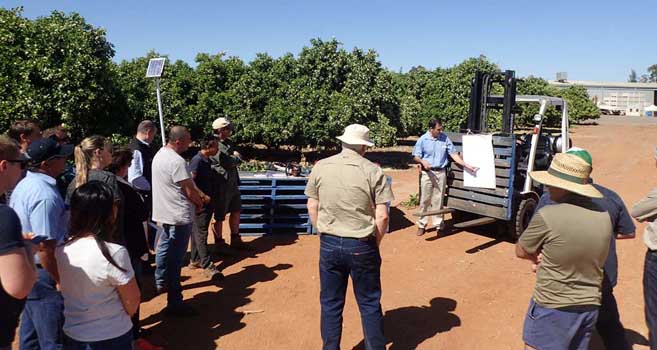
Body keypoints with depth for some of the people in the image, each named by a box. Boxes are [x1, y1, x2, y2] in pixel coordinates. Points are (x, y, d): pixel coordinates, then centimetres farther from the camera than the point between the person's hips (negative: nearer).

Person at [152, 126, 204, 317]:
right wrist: (199, 202, 0)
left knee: (164, 248, 25)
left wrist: (196, 198, 9)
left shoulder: (159, 155, 8)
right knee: (175, 258, -5)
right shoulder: (177, 161, -23)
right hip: (179, 215, -10)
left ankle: (161, 283, 43)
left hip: (163, 212, 10)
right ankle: (174, 303, 2)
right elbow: (190, 190, -19)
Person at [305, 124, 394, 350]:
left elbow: (312, 207, 4)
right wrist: (375, 244, 4)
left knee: (330, 304, 16)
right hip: (361, 246, -2)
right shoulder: (372, 171, -10)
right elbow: (382, 216, -10)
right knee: (369, 304, 13)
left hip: (329, 245, 3)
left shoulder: (320, 167, -2)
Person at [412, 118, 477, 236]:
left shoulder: (445, 138, 1)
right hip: (427, 173, -1)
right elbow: (415, 157, -2)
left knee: (438, 200, 7)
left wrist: (466, 165, -5)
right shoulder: (422, 140, -5)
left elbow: (453, 154, 1)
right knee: (425, 200, 3)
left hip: (440, 173, 2)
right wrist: (423, 161, -25)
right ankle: (422, 225, 12)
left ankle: (438, 225, 16)